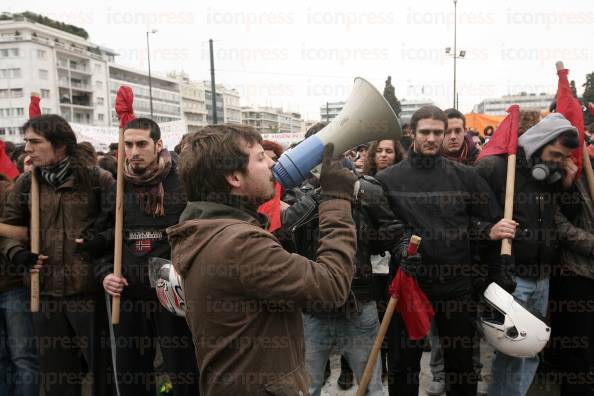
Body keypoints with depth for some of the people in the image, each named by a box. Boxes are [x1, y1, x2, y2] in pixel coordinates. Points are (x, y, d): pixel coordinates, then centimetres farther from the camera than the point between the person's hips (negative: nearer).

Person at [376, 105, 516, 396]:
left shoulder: (465, 176, 2)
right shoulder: (387, 180, -3)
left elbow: (493, 223, 5)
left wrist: (499, 276, 0)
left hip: (457, 283, 1)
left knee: (461, 363, 17)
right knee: (404, 364, 12)